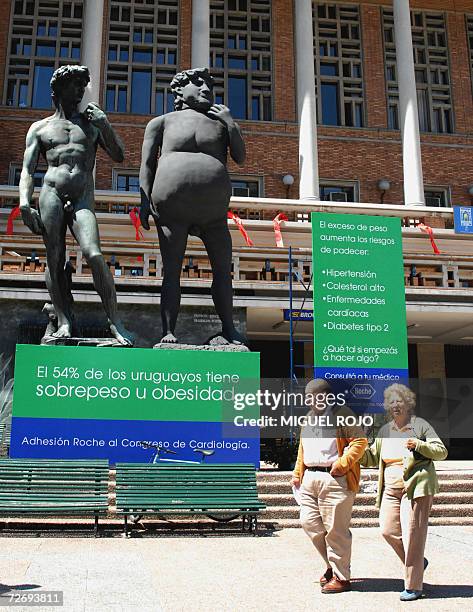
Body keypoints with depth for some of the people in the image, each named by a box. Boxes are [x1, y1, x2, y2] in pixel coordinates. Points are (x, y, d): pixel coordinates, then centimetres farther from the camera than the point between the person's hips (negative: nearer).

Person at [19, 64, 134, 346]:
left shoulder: (92, 122, 22)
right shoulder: (40, 128, 18)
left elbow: (119, 156, 17)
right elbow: (27, 170, 10)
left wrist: (106, 127, 2)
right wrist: (25, 204, -7)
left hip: (83, 199, 0)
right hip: (51, 195, 1)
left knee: (94, 255, -19)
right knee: (55, 261, -7)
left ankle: (116, 323, -18)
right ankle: (64, 322, -4)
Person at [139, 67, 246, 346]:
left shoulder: (221, 123, 18)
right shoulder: (162, 122, 11)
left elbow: (240, 157, 8)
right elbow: (147, 163, 4)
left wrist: (230, 122, 0)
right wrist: (145, 200, -9)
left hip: (213, 210, 3)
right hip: (172, 209, -3)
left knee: (223, 270, 5)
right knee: (172, 271, -1)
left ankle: (229, 328, 12)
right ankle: (168, 331, 2)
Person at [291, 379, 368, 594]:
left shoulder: (342, 414, -4)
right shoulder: (309, 418, 20)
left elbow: (360, 441, -11)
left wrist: (343, 463, -18)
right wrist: (298, 474, 21)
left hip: (335, 479, -8)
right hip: (310, 478, 8)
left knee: (335, 530, -2)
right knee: (309, 522, 7)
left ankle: (341, 577, 11)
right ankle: (332, 564, 26)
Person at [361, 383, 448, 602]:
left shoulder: (420, 425, -1)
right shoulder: (385, 431, 14)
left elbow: (442, 452, -4)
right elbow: (372, 459, 17)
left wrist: (419, 445, -20)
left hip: (416, 487, -5)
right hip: (391, 489, 6)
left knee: (412, 534, -6)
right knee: (388, 530, -2)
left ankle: (413, 586, 5)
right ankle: (418, 562, 24)